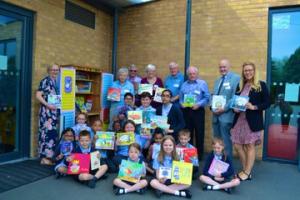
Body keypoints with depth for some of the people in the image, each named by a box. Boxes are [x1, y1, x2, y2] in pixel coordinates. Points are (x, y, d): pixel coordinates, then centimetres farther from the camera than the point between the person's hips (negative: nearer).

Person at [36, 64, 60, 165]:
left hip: (55, 111, 8)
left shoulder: (57, 82, 15)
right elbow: (38, 95, -14)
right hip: (47, 111, -8)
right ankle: (44, 157, -1)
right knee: (47, 132, -8)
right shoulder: (45, 81, -8)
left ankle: (50, 155, 20)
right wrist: (48, 105, -21)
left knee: (53, 133, 11)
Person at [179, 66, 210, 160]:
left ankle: (199, 154, 13)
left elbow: (207, 97, -4)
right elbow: (180, 98, 14)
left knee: (199, 133, 1)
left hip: (198, 111, -3)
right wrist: (182, 103, -7)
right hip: (186, 111, 4)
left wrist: (198, 104, -17)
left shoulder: (202, 83, 1)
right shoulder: (184, 85, 14)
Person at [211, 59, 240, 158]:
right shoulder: (217, 81, 21)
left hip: (226, 115, -7)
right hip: (216, 115, 7)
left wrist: (224, 108, -17)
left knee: (226, 141, -2)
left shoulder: (236, 78, -4)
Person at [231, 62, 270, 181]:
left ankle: (247, 173, 14)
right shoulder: (240, 86, 12)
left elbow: (267, 103, -5)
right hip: (239, 119, 5)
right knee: (237, 145, 6)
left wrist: (254, 107, -18)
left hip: (252, 121, -5)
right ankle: (246, 170, 24)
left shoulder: (261, 85, -2)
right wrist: (234, 108, -3)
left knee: (250, 145, 2)